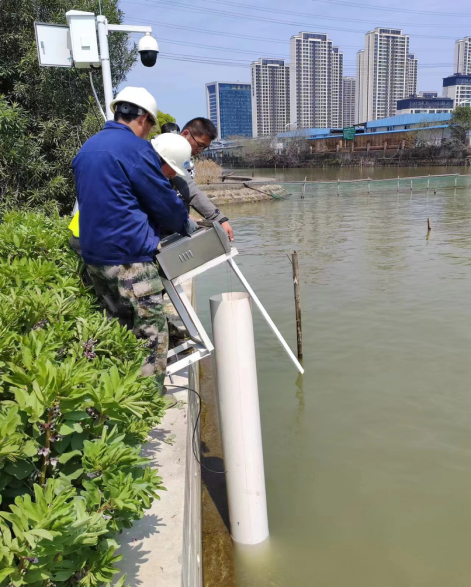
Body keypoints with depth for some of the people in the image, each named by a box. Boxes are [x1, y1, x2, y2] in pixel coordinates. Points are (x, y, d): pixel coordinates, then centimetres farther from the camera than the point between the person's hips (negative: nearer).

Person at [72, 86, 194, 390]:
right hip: (129, 255, -9)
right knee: (152, 334, -2)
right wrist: (188, 226, 12)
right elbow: (165, 202, -7)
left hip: (93, 254, 9)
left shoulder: (87, 148, 16)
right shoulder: (136, 148, -10)